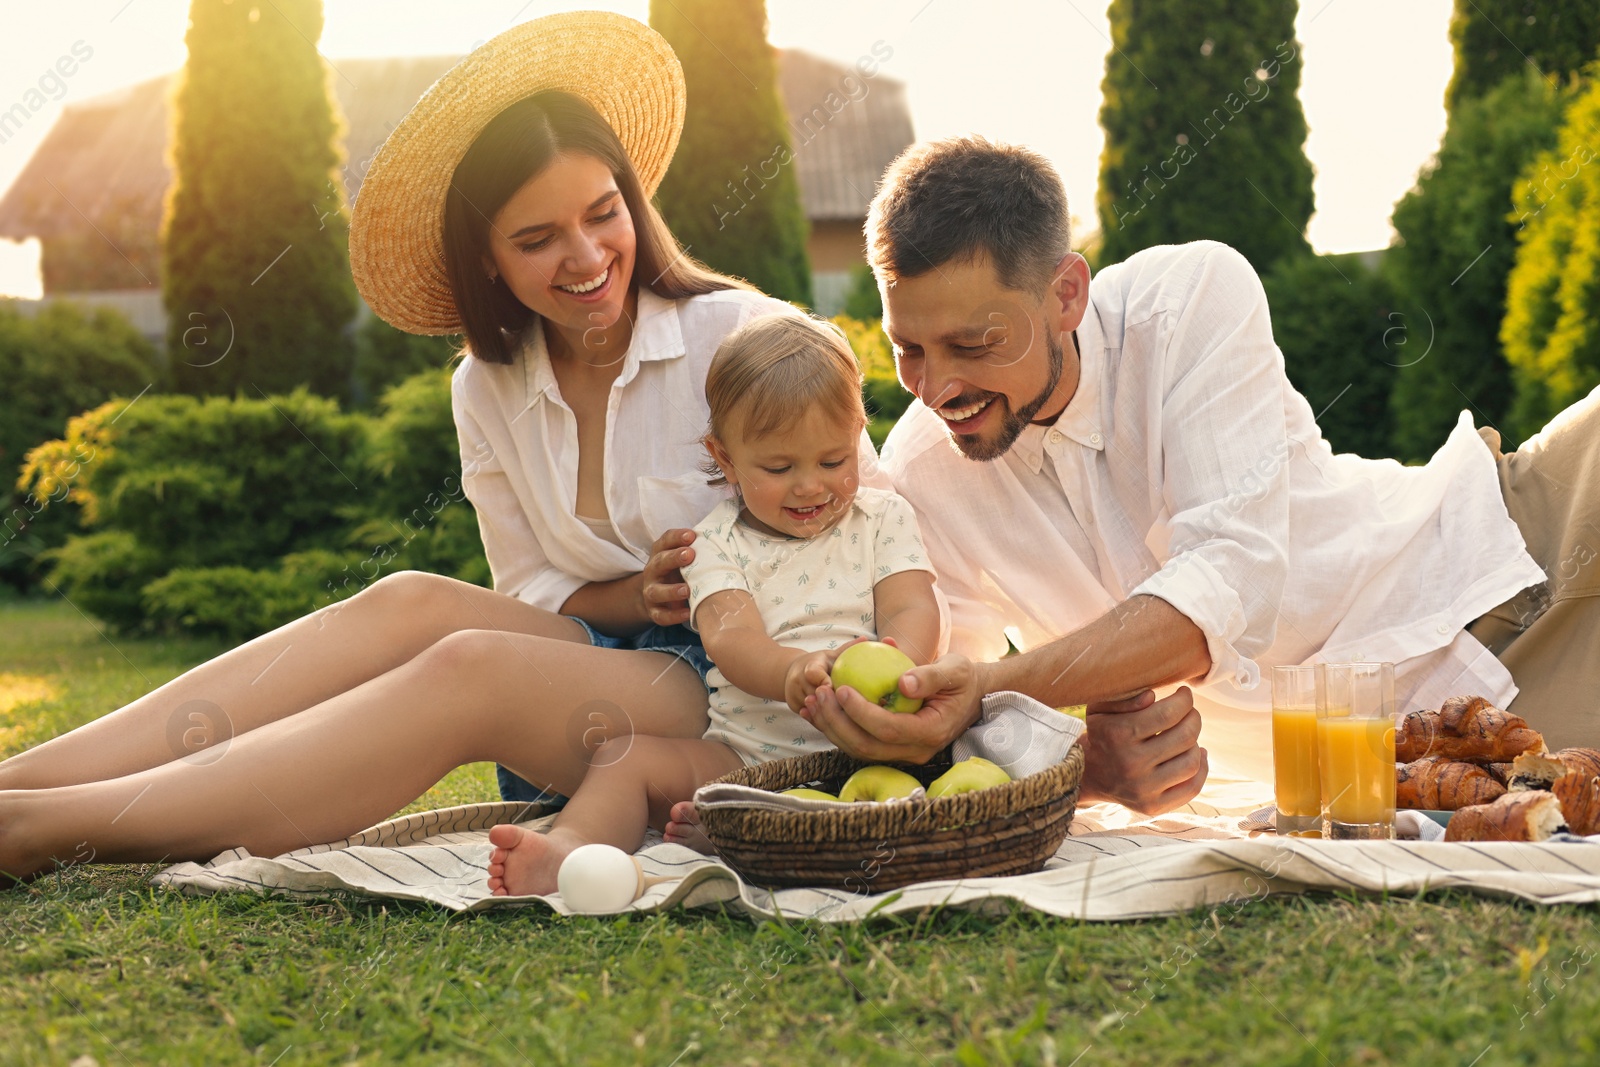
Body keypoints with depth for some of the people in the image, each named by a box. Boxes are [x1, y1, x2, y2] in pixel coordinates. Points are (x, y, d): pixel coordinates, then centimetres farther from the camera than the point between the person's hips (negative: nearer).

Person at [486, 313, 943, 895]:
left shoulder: (884, 519, 9)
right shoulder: (716, 543, 4)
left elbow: (914, 611, -5)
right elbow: (731, 639, -14)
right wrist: (795, 671, -39)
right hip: (743, 753, 1)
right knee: (626, 756, -15)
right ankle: (569, 848, -44)